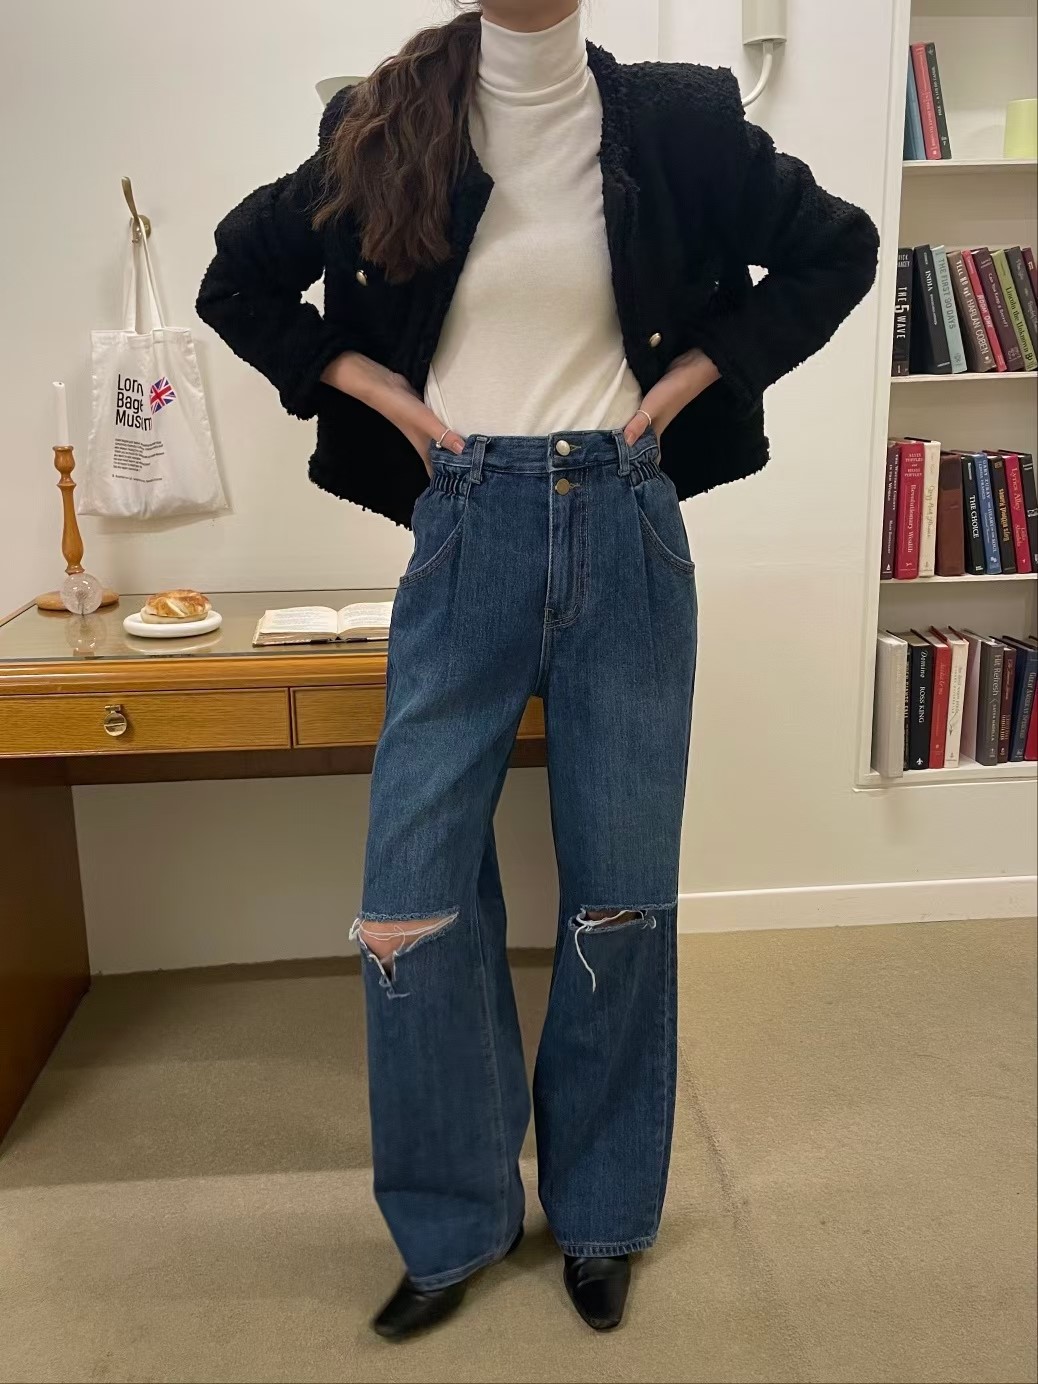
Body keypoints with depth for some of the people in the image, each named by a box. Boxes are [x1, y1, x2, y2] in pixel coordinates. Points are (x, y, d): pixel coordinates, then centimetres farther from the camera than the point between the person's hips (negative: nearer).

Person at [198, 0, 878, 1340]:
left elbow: (835, 250, 14)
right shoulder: (390, 126, 6)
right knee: (414, 898, -2)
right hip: (467, 535, 1)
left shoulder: (674, 118, 4)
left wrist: (694, 373, 3)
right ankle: (453, 1226, 21)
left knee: (621, 891, 6)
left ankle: (600, 1215, 28)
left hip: (627, 534, 0)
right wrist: (379, 393, 2)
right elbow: (239, 282, 15)